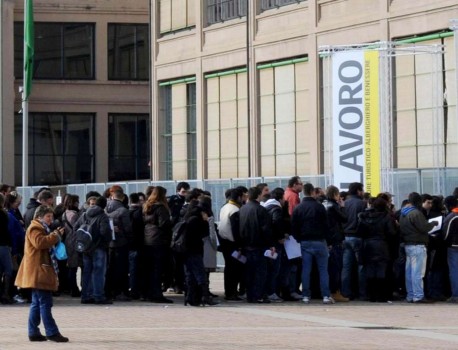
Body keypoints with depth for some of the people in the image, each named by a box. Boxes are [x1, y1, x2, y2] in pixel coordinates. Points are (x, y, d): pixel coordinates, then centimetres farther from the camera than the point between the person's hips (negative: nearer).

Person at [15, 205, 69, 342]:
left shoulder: (41, 228, 25)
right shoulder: (35, 228, -9)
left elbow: (47, 244, 28)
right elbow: (39, 242, -26)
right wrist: (56, 235, -19)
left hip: (41, 272, 11)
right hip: (38, 272, -11)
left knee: (37, 303, 10)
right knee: (45, 303, -12)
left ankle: (33, 332, 12)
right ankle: (52, 332, -13)